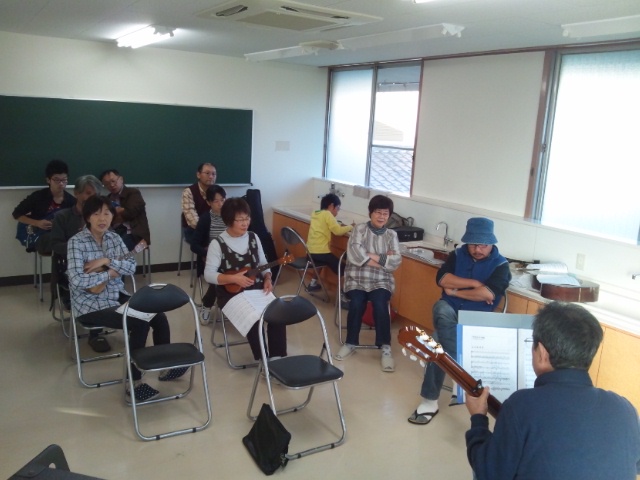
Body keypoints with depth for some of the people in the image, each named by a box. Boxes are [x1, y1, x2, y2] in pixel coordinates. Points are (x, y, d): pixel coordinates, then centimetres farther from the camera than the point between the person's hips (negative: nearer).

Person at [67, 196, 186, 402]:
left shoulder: (114, 237, 6)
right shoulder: (77, 242, -13)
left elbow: (131, 266, -2)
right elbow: (76, 281, -23)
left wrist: (107, 261, -17)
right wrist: (109, 274, -14)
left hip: (117, 295, 6)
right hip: (90, 304, -6)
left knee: (158, 316, -11)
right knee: (140, 323, -25)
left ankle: (165, 367, 8)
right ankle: (134, 381, -11)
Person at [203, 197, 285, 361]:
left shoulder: (253, 237, 7)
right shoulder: (217, 243, -8)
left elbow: (263, 264, 12)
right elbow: (208, 275, -12)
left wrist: (267, 279, -8)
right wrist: (234, 278, -24)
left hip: (257, 289, 4)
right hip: (231, 293, -4)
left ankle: (278, 357, -11)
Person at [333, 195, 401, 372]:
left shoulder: (392, 235, 10)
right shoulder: (359, 229, 3)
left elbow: (396, 261, -3)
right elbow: (354, 253, -13)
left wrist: (371, 256, -11)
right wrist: (383, 259, -11)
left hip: (381, 280, 1)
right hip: (357, 278, -1)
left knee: (380, 304, -28)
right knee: (356, 304, -28)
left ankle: (385, 347, -16)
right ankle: (351, 343, -6)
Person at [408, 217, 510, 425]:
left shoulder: (500, 265, -2)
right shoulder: (458, 254, 9)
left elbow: (488, 294, -17)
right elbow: (442, 279, -5)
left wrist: (455, 291, -7)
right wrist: (474, 284, -11)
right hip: (449, 309, 3)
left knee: (439, 341, -27)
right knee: (442, 310, -34)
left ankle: (429, 399, -18)